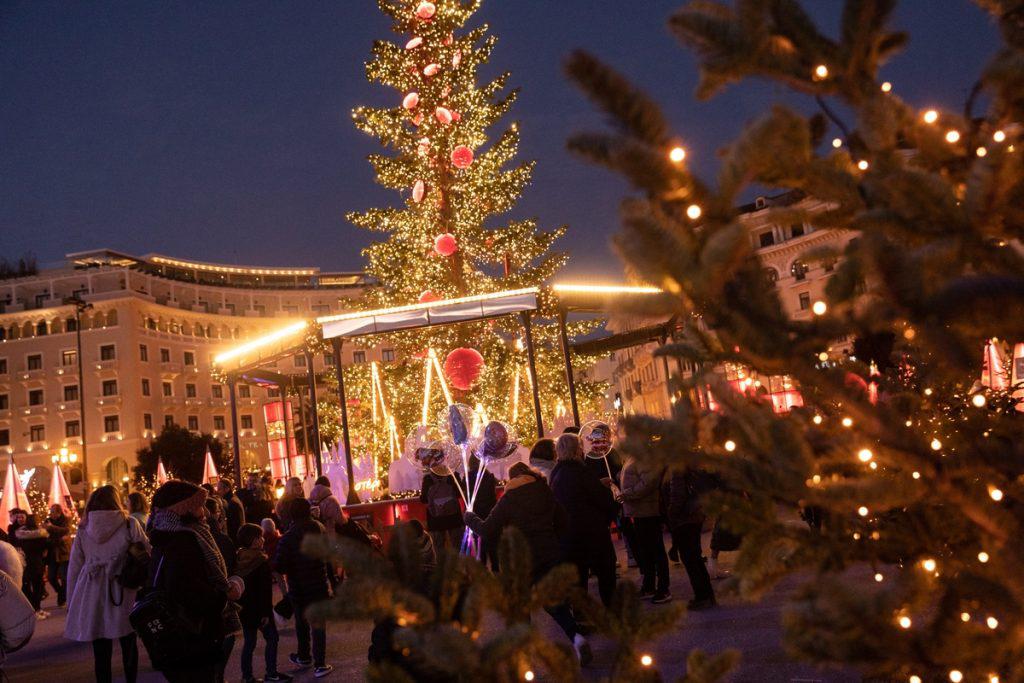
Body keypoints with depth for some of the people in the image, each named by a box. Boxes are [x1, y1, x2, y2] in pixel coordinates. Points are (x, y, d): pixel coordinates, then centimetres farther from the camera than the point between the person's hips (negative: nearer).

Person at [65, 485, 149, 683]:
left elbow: (74, 567, 8)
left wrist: (71, 601, 14)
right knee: (128, 645, 14)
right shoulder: (129, 525, -2)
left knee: (101, 651, 7)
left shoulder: (83, 529, 5)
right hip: (122, 593, -1)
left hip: (92, 597, 2)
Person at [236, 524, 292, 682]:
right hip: (258, 608, -6)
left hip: (243, 608, 6)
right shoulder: (261, 561, -18)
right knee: (271, 638, 8)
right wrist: (266, 612, -15)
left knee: (249, 642, 14)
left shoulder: (238, 559, 0)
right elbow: (265, 590, -19)